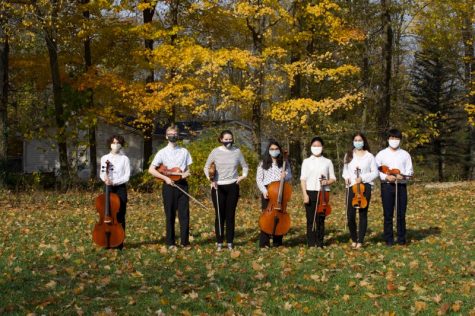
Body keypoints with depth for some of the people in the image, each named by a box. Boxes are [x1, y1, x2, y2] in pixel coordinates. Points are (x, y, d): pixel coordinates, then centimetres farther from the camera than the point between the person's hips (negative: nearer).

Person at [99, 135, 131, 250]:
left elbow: (126, 177, -5)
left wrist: (114, 182, -18)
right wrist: (105, 178, -16)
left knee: (120, 216, -1)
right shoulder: (104, 158, 7)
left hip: (120, 188, -2)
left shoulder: (125, 159, -1)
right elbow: (101, 174, 7)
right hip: (108, 188, 2)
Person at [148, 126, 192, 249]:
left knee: (184, 214, -1)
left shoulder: (184, 151, 10)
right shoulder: (162, 152, 1)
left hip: (182, 184, 2)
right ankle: (170, 242, 11)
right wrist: (165, 178, -13)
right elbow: (151, 169, -4)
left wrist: (186, 173, -8)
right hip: (169, 185, -2)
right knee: (170, 215, 3)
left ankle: (185, 241, 7)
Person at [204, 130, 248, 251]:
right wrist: (210, 179, -6)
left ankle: (230, 242, 11)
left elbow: (245, 166, 17)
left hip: (232, 186, 1)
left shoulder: (237, 151, 3)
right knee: (220, 215, 1)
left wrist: (244, 175, 1)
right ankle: (219, 242, 8)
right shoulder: (215, 152, -1)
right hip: (218, 187, -1)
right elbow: (206, 167, 8)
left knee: (230, 214, 4)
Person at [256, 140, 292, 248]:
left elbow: (290, 176, 4)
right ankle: (264, 242, 3)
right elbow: (259, 179, 3)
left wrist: (285, 176, -19)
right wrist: (264, 191, -10)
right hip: (267, 192, -1)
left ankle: (277, 242, 13)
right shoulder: (263, 164, 5)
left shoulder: (284, 163, 8)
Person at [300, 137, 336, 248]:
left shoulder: (327, 162, 10)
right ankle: (311, 244, 6)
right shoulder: (306, 161, 8)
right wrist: (305, 194, -6)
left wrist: (327, 182, -12)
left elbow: (333, 178, 11)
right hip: (310, 192, 0)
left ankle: (320, 243, 9)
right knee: (310, 219, 0)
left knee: (320, 219, 0)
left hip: (323, 193, 0)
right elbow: (303, 179, 4)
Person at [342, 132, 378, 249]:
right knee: (350, 215, -2)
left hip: (365, 187, -1)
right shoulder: (348, 155, 9)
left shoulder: (369, 156, 2)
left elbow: (375, 173, 2)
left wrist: (362, 178, -11)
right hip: (351, 187, 2)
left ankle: (360, 241, 10)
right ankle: (354, 239, 16)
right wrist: (346, 177, -3)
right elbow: (345, 170, 18)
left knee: (363, 214, 2)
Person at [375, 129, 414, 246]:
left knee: (401, 214, 3)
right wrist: (386, 177, -14)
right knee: (388, 214, 1)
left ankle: (401, 238, 12)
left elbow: (410, 171, 8)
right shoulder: (382, 154, 6)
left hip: (401, 185, 1)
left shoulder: (405, 154, 9)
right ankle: (389, 239, 7)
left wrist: (403, 176, -13)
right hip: (387, 186, -1)